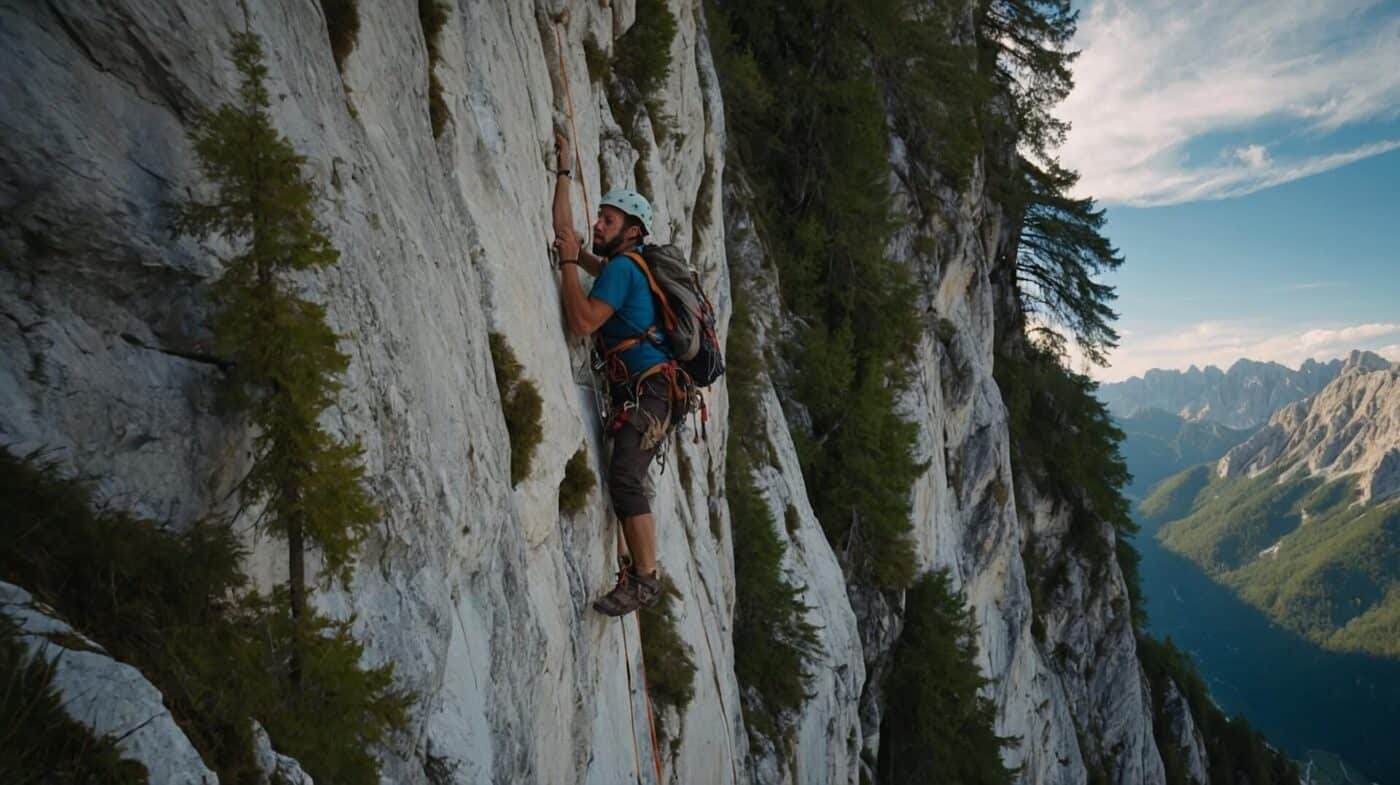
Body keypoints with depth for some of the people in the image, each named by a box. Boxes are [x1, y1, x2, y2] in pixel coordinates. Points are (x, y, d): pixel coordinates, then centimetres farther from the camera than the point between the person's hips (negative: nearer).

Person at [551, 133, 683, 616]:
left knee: (624, 479, -21)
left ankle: (645, 579, -18)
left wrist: (568, 259, -11)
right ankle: (638, 567, 23)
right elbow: (564, 233, 31)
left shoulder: (621, 267, -10)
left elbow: (582, 322, -21)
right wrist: (564, 171, 33)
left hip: (650, 391, -11)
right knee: (624, 479, 15)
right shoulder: (620, 265, 19)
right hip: (640, 393, 11)